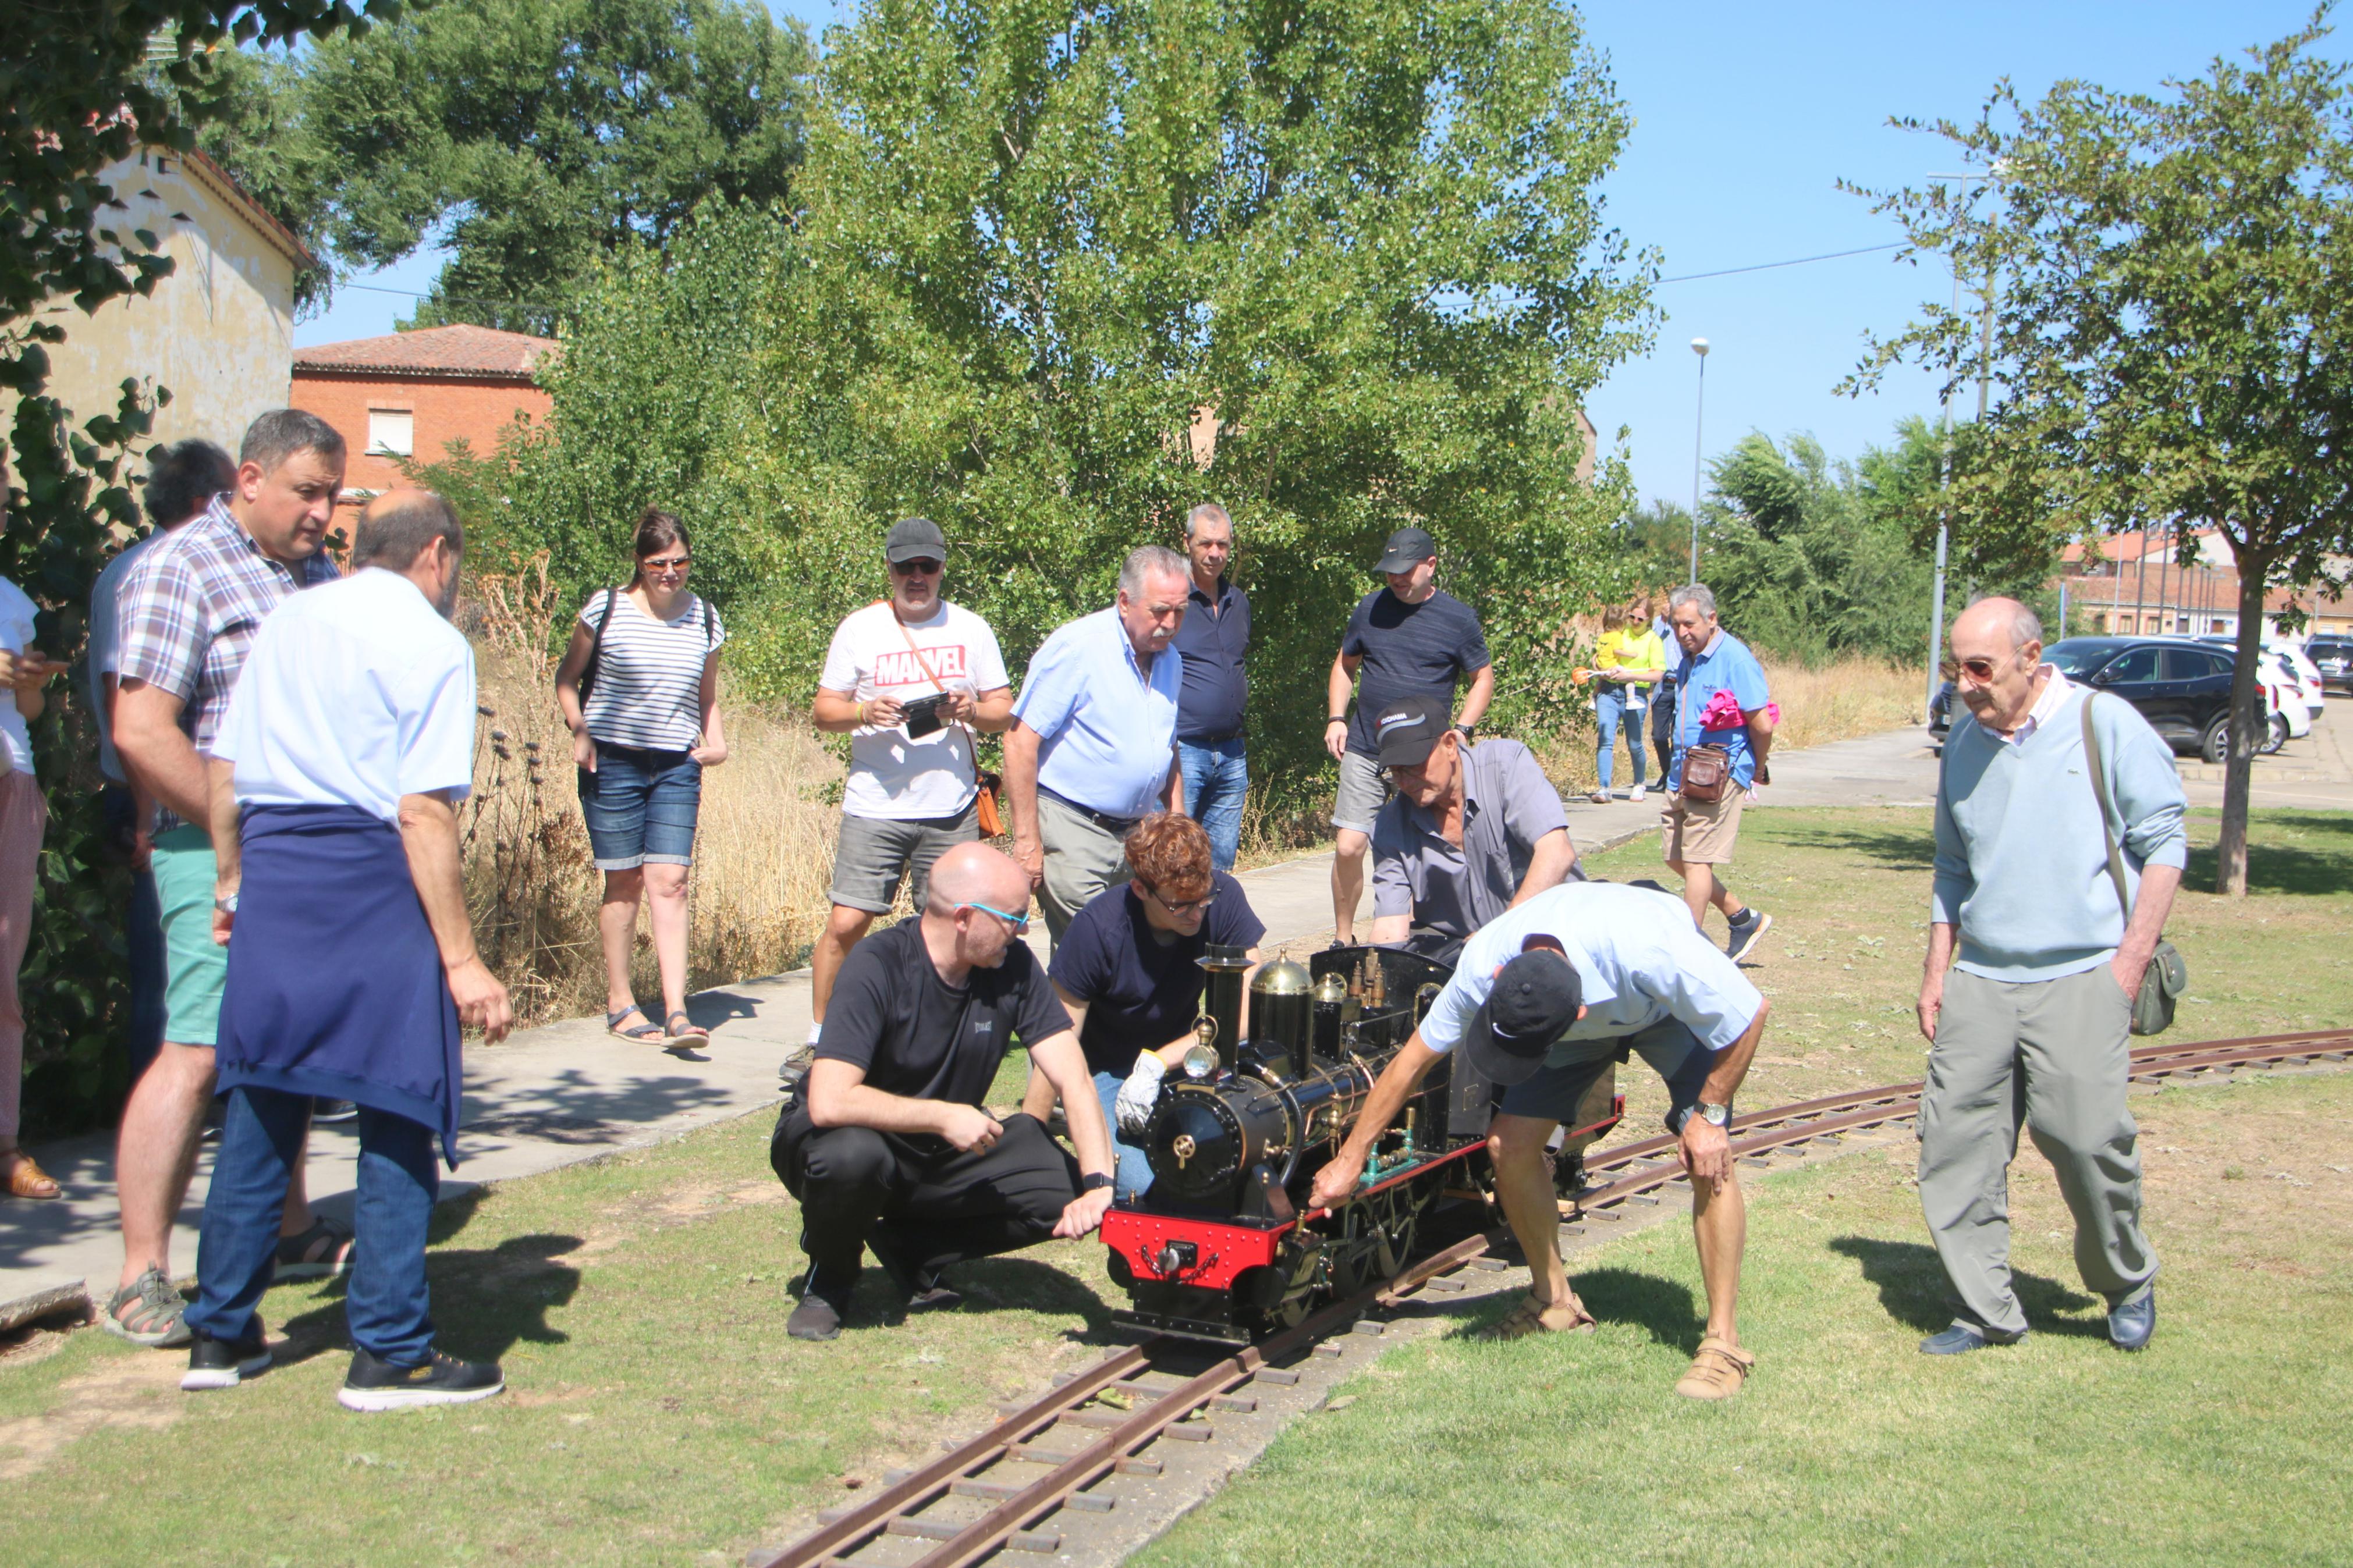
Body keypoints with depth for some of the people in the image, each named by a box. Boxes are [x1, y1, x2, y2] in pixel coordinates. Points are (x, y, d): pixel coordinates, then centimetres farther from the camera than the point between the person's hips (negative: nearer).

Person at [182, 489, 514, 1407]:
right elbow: (423, 813, -14)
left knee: (262, 1106, 15)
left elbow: (225, 770, 14)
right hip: (371, 881, -7)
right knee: (397, 1113, 2)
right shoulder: (429, 643, -7)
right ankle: (390, 1354, 7)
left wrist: (233, 881, 28)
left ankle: (221, 1335, 24)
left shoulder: (285, 624, 13)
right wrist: (461, 959, -13)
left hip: (272, 862, 7)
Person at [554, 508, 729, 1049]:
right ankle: (619, 1004, 15)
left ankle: (676, 1012, -12)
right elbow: (567, 677, 8)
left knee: (669, 883, -7)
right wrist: (579, 731, -7)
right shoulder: (607, 609, -1)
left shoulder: (705, 619, 8)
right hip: (613, 762, -2)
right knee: (623, 883, 3)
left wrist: (716, 741, 1)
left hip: (677, 767, 2)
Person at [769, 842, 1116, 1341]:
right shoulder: (878, 966, -26)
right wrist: (944, 1116, -31)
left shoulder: (1013, 965, -11)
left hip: (943, 1155, 5)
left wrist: (1099, 1184, -29)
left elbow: (1073, 1079, -15)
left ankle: (911, 1249, 4)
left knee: (1065, 1191, -16)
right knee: (853, 1155, -39)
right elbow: (829, 1103, -36)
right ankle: (830, 1278, -6)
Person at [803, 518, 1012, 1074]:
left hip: (951, 810, 1)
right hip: (875, 807, -1)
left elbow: (1005, 710, 11)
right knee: (845, 925, -8)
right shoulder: (859, 628, 6)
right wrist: (863, 712, -15)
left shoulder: (971, 629, 9)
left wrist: (974, 711, -12)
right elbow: (824, 709, 6)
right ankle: (819, 1037, 6)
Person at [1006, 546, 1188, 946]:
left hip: (1140, 831, 7)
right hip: (1072, 827, -7)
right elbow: (1020, 742, -15)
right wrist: (1027, 841, -17)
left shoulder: (1170, 658, 11)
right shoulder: (1077, 648, -12)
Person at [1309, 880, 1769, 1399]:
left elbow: (1751, 1014, -29)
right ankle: (1553, 1299, 11)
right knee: (1509, 1144, -11)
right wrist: (1349, 1161, -14)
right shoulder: (1482, 965, -33)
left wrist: (1709, 1114, -23)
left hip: (1673, 1007, -4)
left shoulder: (1650, 952, -46)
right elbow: (1411, 1061, -18)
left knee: (1708, 1157, -23)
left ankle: (1722, 1341, -12)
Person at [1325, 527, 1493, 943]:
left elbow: (1483, 678, 8)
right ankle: (1343, 937, 10)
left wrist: (1462, 730, -5)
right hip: (1364, 751, 2)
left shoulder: (1458, 619, 1)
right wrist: (1336, 718, 6)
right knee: (1348, 847, -6)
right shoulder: (1371, 608, 8)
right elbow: (1345, 665, 19)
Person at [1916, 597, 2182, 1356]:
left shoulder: (2108, 726, -3)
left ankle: (2128, 1286, 18)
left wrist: (2130, 960, -9)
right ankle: (1987, 1312, 11)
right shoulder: (1964, 744, 12)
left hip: (2082, 976, -5)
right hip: (1980, 980, 5)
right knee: (1954, 1139, -1)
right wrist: (1937, 972, 16)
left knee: (2086, 1137, -9)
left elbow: (2164, 842, -2)